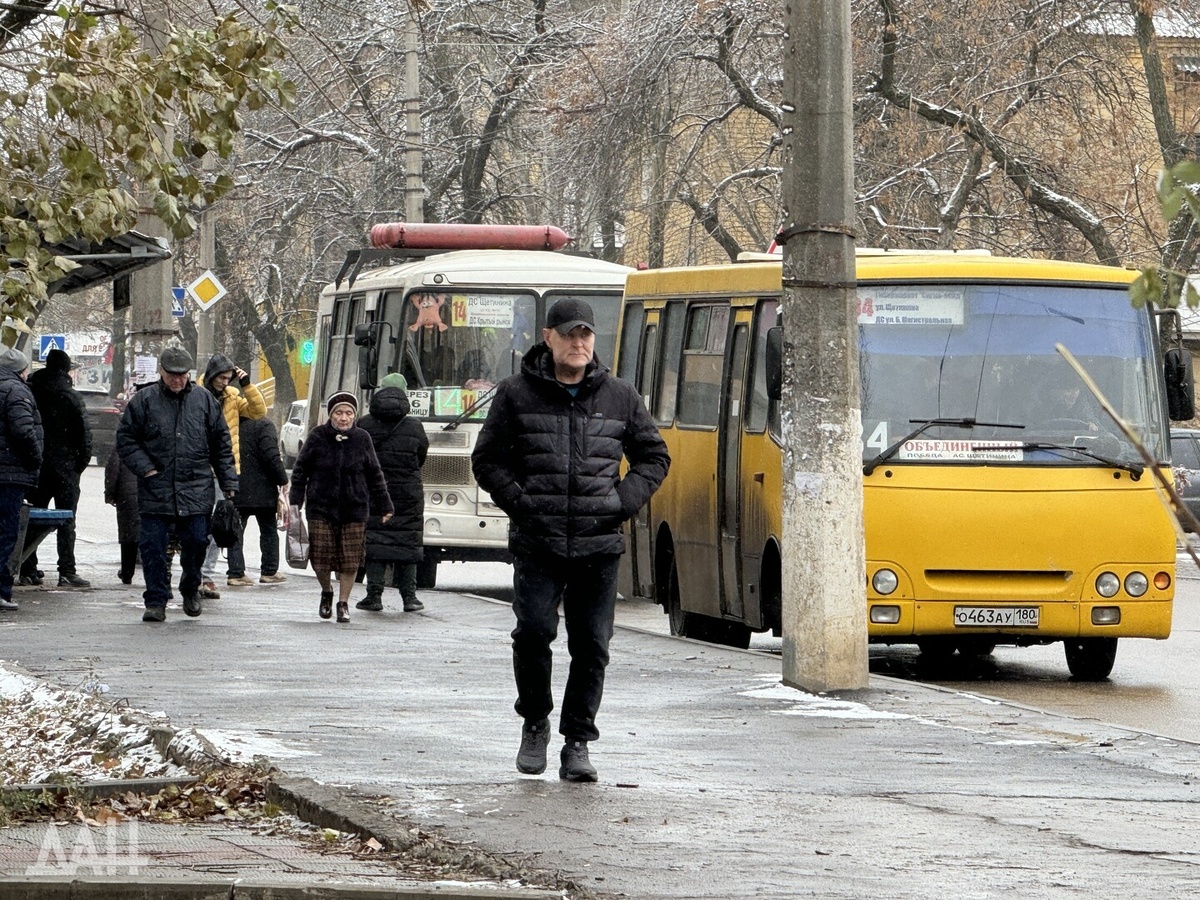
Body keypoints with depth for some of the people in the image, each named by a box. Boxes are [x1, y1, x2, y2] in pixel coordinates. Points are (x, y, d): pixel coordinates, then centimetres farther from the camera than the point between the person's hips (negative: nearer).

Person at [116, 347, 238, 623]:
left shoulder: (204, 400, 8)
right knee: (153, 546, -3)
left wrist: (228, 483, 7)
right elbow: (126, 439, 5)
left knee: (196, 542, 1)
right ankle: (156, 601, 6)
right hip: (155, 490, -1)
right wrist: (146, 470, -7)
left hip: (196, 489, 1)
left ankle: (190, 590, 25)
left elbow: (221, 445, 12)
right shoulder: (144, 400, 3)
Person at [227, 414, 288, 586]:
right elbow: (271, 456, -20)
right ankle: (269, 571, 13)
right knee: (268, 531, 10)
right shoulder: (264, 425, -12)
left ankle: (236, 573, 2)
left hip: (236, 491, 4)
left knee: (236, 531, 7)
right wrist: (283, 481, -9)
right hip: (261, 490, -4)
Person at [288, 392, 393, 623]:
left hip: (354, 509, 1)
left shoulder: (362, 439, 4)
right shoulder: (317, 437, 0)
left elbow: (375, 476, 11)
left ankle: (343, 602, 14)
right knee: (320, 558, -3)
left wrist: (384, 507, 12)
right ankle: (326, 592, 26)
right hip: (321, 507, -1)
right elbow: (300, 471, 6)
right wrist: (294, 502, -2)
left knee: (350, 561, -1)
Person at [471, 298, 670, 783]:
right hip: (537, 544, -1)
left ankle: (577, 743, 9)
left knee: (591, 644, -1)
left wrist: (623, 500, 3)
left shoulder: (620, 397, 9)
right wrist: (518, 501, -4)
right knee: (534, 629, -14)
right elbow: (487, 460, 10)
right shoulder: (516, 395, 5)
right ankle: (535, 722, 10)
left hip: (599, 545, 2)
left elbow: (654, 457, 18)